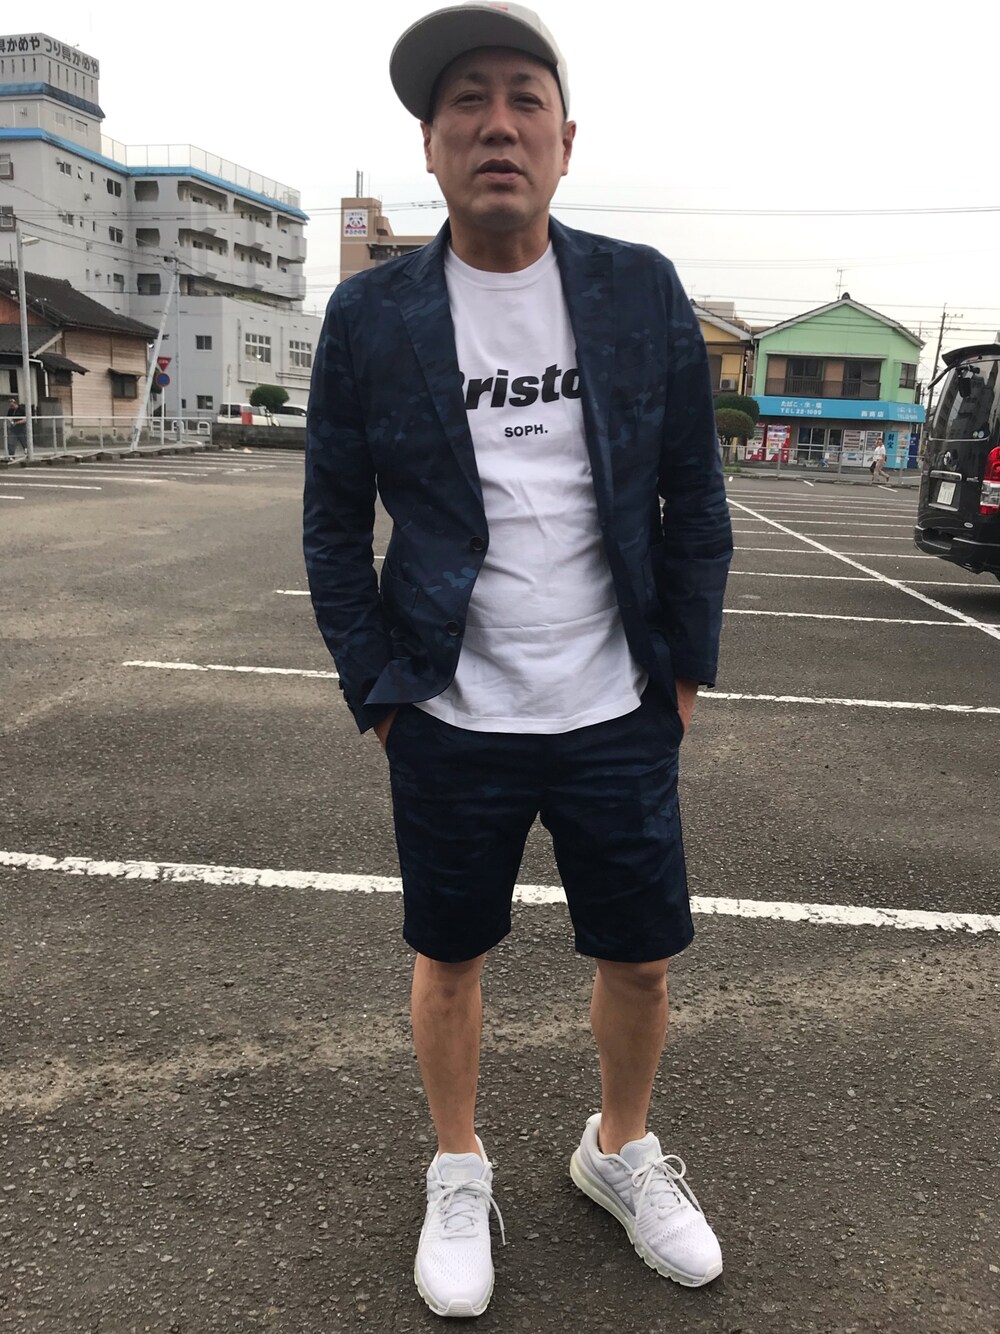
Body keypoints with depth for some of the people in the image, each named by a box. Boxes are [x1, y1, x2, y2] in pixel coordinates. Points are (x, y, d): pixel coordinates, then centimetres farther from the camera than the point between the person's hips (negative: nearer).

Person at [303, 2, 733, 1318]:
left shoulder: (644, 293, -1)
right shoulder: (369, 315, -4)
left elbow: (694, 499, 4)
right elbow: (336, 528, 1)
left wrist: (689, 665, 1)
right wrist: (378, 692, -3)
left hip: (618, 717, 1)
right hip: (452, 726, -1)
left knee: (642, 961, 13)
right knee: (449, 959, 15)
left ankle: (621, 1150, 42)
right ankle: (459, 1174, 41)